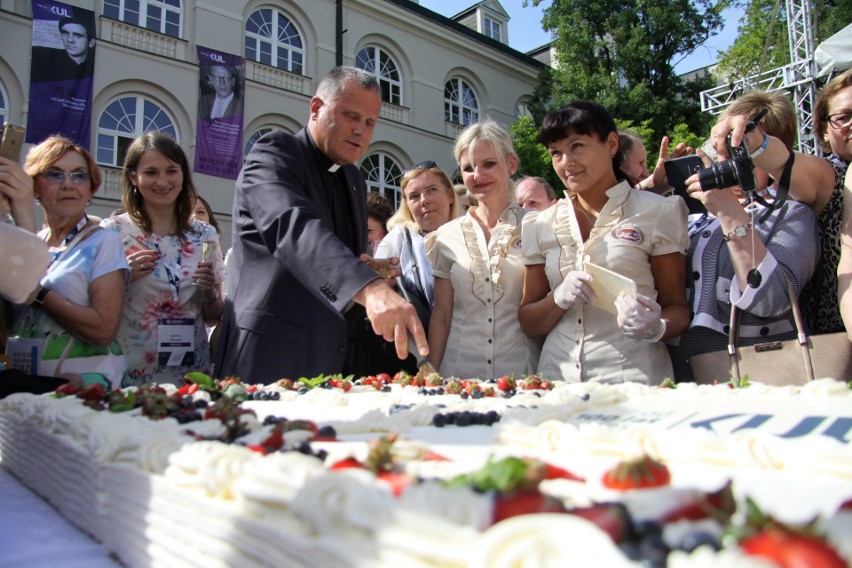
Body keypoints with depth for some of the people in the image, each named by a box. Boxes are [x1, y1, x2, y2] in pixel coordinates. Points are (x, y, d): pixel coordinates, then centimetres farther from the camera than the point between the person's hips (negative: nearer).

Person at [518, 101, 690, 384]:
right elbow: (528, 324, 9)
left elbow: (678, 308, 5)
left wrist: (655, 328, -16)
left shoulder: (656, 212, 2)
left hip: (634, 376, -2)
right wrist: (560, 298, -10)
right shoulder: (541, 225, 9)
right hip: (558, 377, 2)